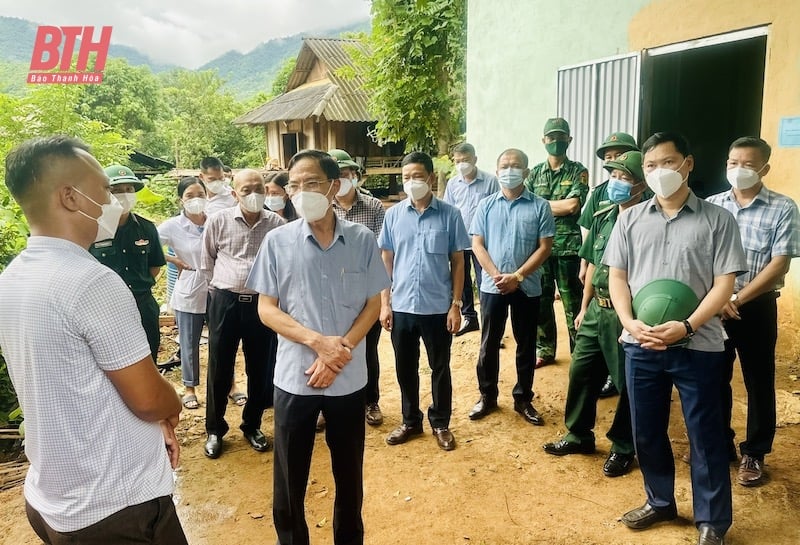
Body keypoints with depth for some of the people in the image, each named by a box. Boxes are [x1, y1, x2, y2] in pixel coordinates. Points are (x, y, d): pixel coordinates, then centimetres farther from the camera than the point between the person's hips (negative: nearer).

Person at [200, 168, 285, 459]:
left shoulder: (277, 224, -2)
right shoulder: (218, 220, -2)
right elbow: (207, 261, 9)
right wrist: (220, 287, 9)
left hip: (263, 302, 1)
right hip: (226, 302, -1)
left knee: (261, 369, 10)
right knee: (219, 369, 8)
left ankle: (252, 425, 30)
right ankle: (215, 429, 26)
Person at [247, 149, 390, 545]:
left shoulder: (362, 239, -4)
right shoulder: (277, 241, -5)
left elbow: (373, 304, 0)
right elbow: (266, 309, -4)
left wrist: (341, 349, -14)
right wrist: (318, 341, -18)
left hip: (349, 379, 1)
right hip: (293, 378, 0)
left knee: (349, 474, 17)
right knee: (289, 479, 12)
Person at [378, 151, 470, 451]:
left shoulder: (449, 215, -5)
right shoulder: (393, 214, 0)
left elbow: (458, 262, -1)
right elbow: (386, 261, 5)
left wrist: (455, 304, -5)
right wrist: (384, 303, 1)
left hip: (438, 307, -2)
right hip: (402, 307, 2)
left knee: (440, 368, 12)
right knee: (405, 368, 14)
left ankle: (440, 423, 30)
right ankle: (410, 421, 33)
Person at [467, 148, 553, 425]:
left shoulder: (540, 206, -1)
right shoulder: (485, 205, 4)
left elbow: (545, 247, -5)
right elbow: (477, 244, -1)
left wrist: (518, 276, -14)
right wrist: (497, 275, -14)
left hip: (527, 286, 0)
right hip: (492, 286, 1)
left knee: (526, 345, 10)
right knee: (489, 344, 9)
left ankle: (523, 399, 24)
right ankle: (487, 396, 24)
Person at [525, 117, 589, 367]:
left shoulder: (578, 171, 0)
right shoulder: (535, 172, 10)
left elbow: (573, 205, -14)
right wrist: (558, 206, -9)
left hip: (568, 247, -3)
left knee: (573, 302, 3)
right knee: (541, 300, 11)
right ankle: (545, 349, 24)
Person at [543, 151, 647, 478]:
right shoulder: (602, 218, 8)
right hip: (596, 311, 7)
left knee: (627, 384, 8)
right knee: (581, 373, 14)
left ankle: (622, 448, 26)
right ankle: (579, 435, 32)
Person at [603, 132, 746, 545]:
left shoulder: (717, 220, -1)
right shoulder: (630, 219, 7)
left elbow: (724, 284, -6)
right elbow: (616, 275, 5)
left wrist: (687, 327, -18)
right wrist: (630, 323, -10)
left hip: (699, 346, -3)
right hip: (640, 345, 3)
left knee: (705, 436, 8)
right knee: (646, 431, 14)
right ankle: (660, 501, 36)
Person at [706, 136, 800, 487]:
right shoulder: (711, 205, 2)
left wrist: (738, 299, -17)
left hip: (757, 307, -2)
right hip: (712, 305, 2)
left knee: (758, 383, 8)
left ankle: (753, 454, 25)